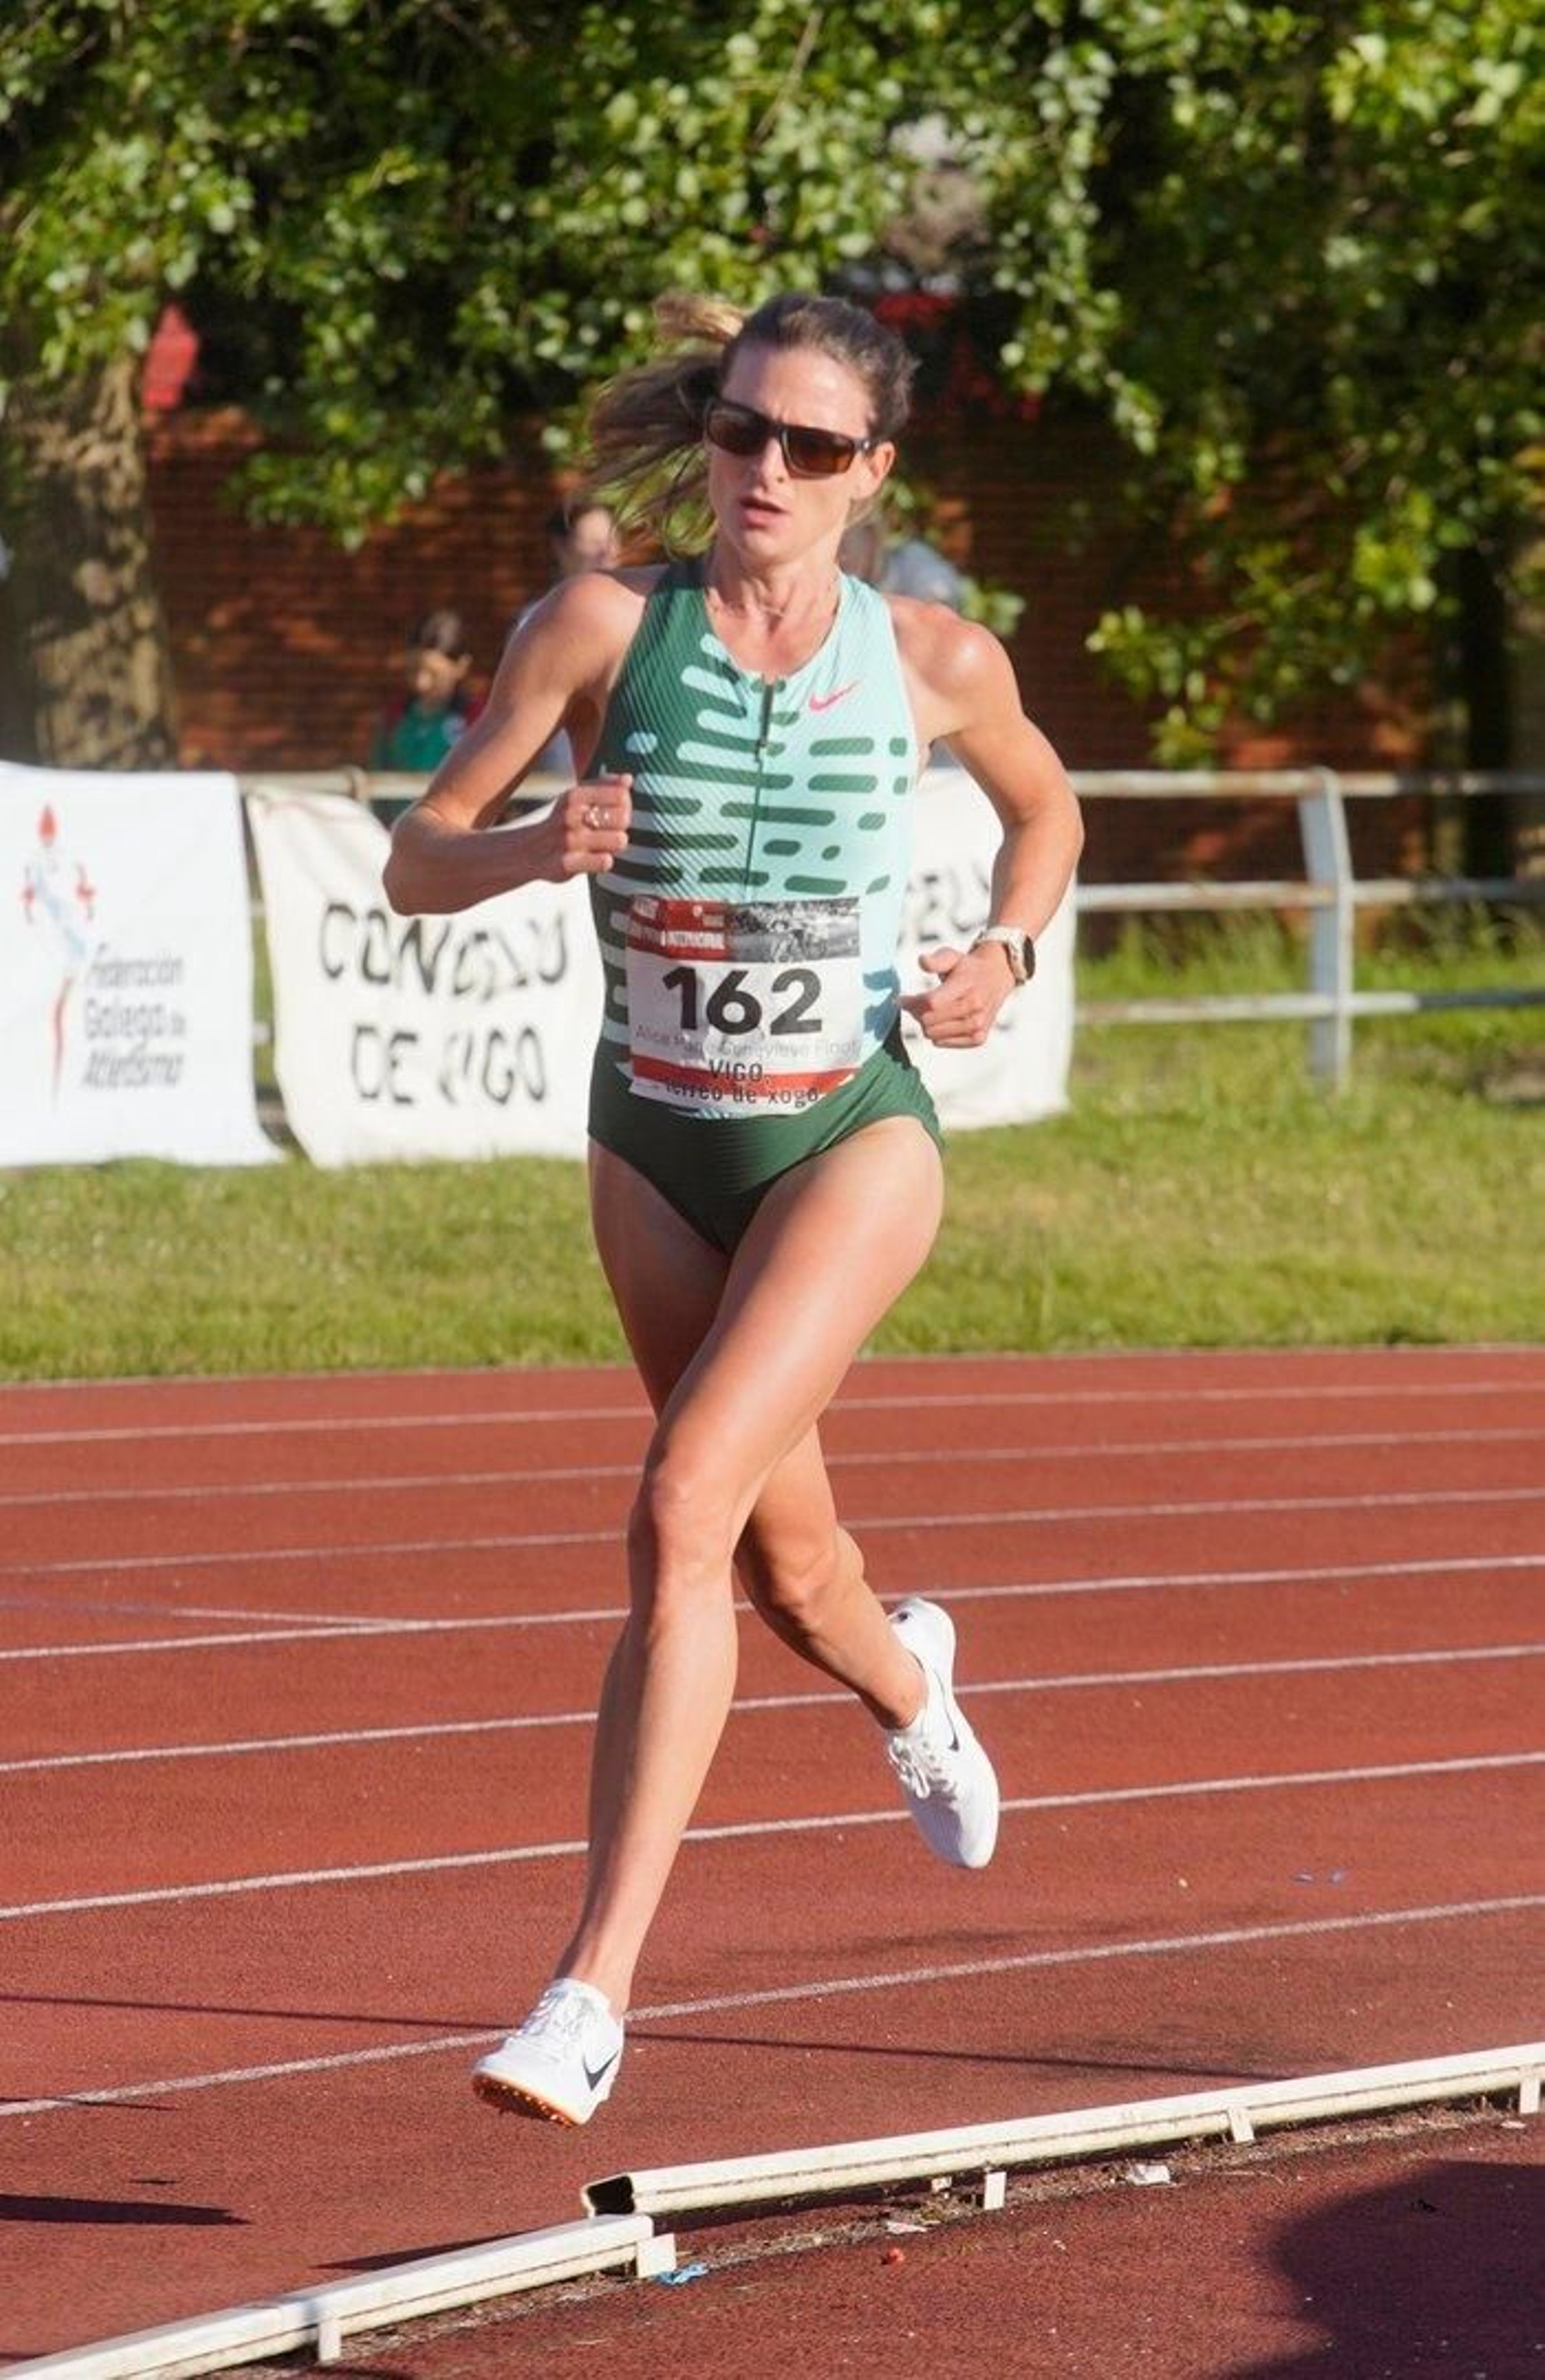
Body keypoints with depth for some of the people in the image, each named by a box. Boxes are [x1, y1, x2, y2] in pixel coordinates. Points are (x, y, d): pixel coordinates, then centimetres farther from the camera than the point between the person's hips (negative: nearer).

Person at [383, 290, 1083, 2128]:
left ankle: (593, 1992, -23)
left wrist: (1005, 952, -4)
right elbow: (416, 862, -7)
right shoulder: (606, 629, -9)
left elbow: (1045, 810, 15)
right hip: (657, 1148, 3)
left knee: (684, 1509, -23)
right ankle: (909, 1686, 58)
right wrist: (534, 850, -28)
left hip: (853, 1138, -3)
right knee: (787, 1570, 18)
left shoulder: (932, 661, -7)